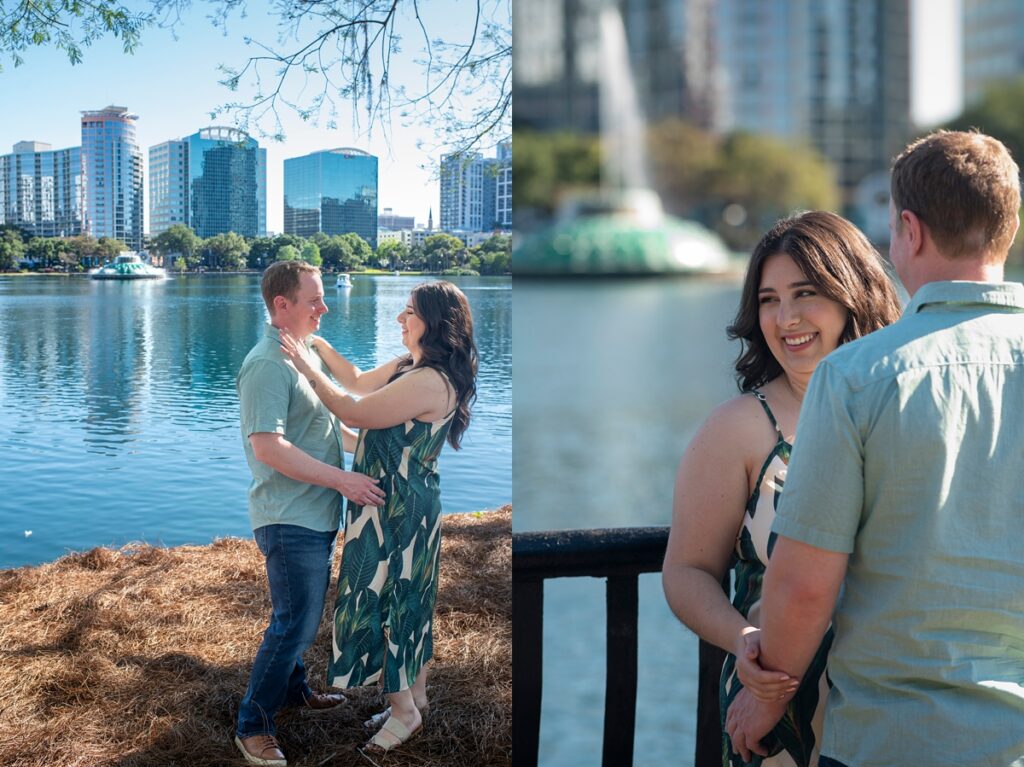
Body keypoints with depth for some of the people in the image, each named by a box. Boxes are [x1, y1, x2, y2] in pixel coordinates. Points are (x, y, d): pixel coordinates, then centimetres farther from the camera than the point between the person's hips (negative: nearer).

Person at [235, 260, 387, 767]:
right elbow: (268, 446, -27)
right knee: (293, 626, -4)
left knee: (301, 616, 22)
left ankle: (293, 689, 39)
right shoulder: (268, 364, -20)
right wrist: (341, 479, -26)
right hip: (290, 521, -10)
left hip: (316, 517, 10)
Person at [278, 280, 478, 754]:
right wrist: (320, 345, 12)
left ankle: (404, 710, 16)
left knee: (387, 600, 2)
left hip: (398, 510, -10)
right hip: (395, 503, 10)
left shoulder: (430, 381, -25)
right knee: (406, 601, 19)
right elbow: (359, 381, 20)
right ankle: (415, 696, 33)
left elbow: (355, 413, -23)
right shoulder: (409, 366, 6)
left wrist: (308, 368, -14)